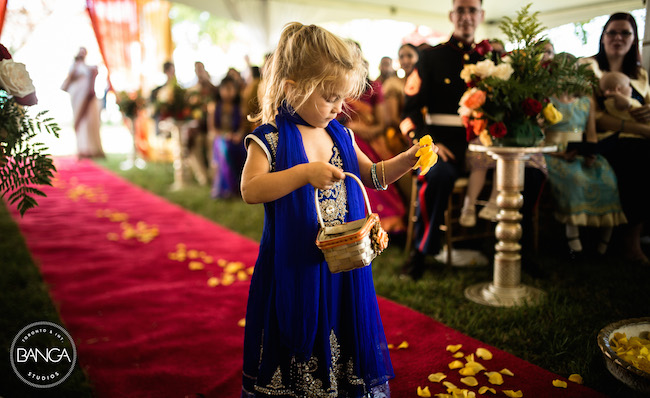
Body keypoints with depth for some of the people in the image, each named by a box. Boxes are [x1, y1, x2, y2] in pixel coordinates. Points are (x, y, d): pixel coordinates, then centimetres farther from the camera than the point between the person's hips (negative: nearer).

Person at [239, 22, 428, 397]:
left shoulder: (341, 135, 6)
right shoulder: (270, 139, -12)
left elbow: (371, 175, 18)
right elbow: (250, 189, -24)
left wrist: (405, 160, 2)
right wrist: (304, 173, -32)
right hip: (294, 267, -5)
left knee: (344, 335, 16)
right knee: (299, 342, 8)